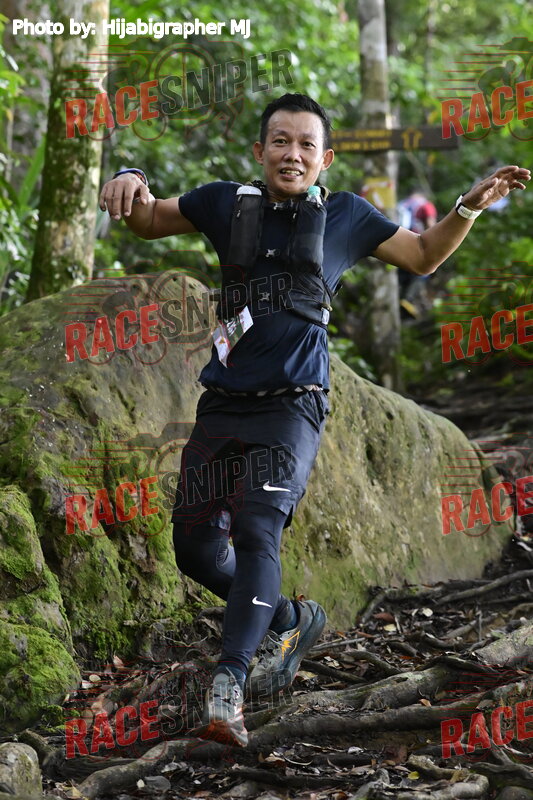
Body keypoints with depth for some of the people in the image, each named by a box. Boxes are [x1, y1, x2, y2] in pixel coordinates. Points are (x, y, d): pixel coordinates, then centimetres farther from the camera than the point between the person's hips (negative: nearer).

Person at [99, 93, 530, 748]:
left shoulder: (346, 216, 7)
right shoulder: (228, 202, 7)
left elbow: (424, 256, 21)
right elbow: (147, 221, 16)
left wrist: (471, 205, 6)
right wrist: (132, 182, -7)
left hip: (292, 405, -3)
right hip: (223, 400, 3)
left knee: (257, 531, -22)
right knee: (195, 547, 4)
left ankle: (227, 688, -22)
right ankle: (291, 621, 28)